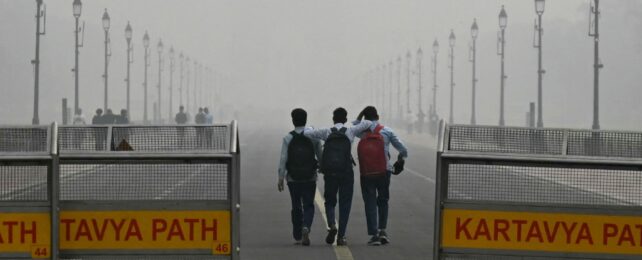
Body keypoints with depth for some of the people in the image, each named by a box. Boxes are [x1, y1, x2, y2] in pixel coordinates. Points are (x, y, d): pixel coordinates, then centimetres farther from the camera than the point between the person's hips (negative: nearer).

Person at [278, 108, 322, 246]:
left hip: (293, 178, 0)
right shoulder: (313, 136, -2)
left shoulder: (288, 138, -5)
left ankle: (298, 236, 15)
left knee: (296, 207, 11)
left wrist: (280, 178, -4)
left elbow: (283, 159, -7)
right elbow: (320, 156, 3)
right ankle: (306, 227, -23)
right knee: (308, 205, 4)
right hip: (310, 178, 0)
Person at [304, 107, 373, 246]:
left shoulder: (326, 132, 2)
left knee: (330, 201, 16)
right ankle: (341, 236, 1)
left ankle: (332, 225, -11)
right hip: (346, 173, -1)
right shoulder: (350, 132, 1)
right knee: (345, 204, 7)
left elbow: (305, 134, 0)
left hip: (329, 173, 1)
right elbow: (368, 123, 6)